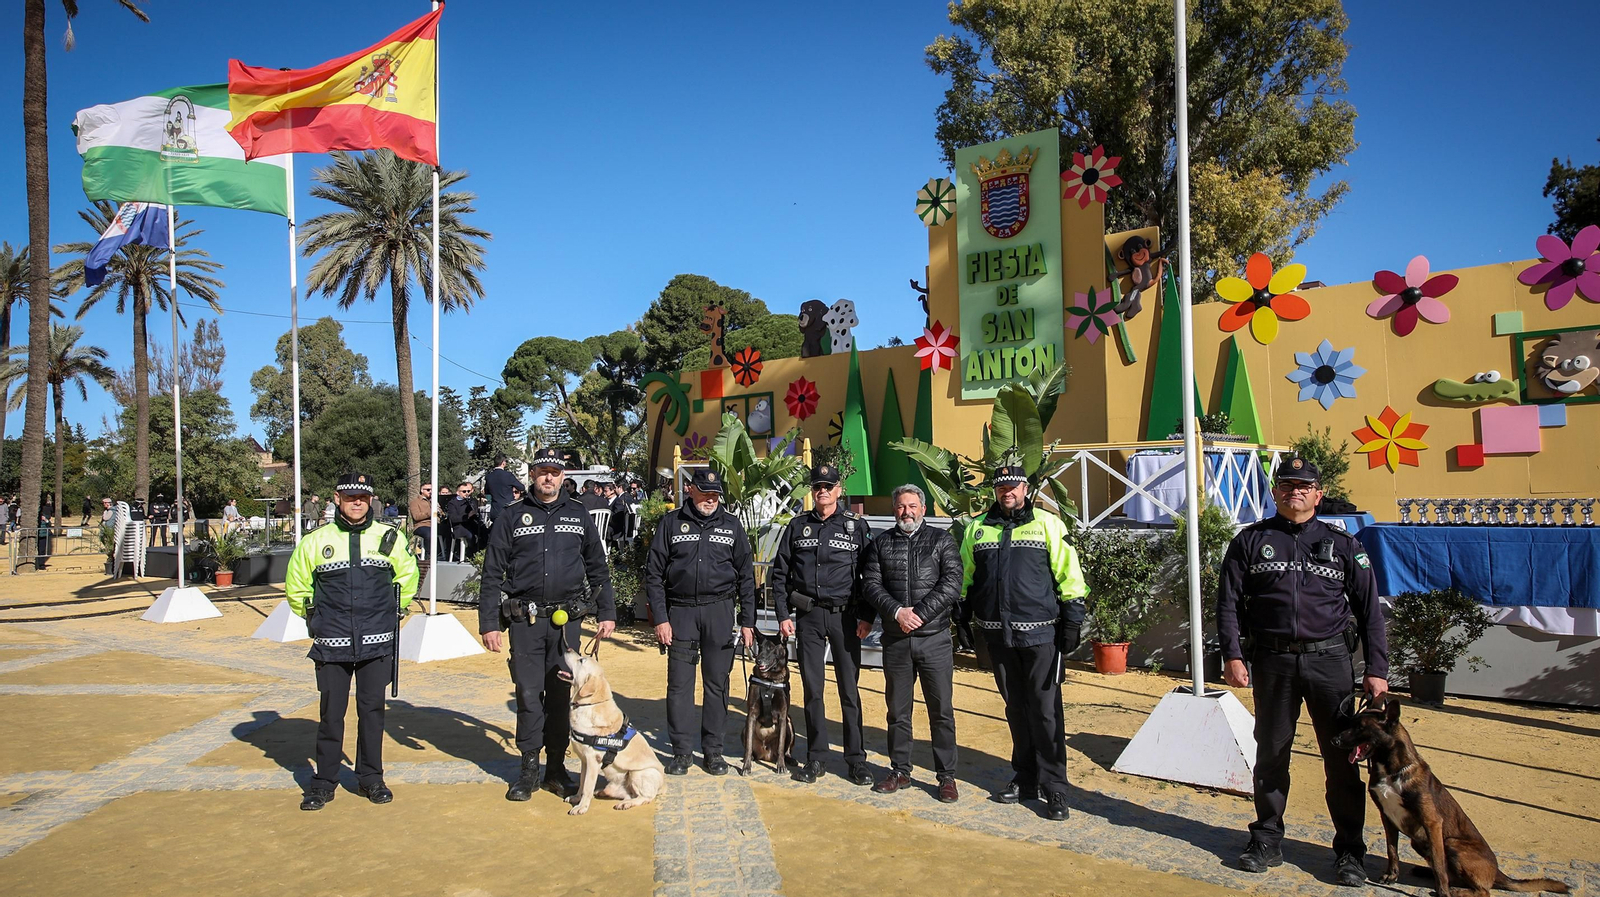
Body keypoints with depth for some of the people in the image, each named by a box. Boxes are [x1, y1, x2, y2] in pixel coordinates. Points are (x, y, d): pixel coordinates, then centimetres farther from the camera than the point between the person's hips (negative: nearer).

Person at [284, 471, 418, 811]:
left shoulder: (389, 537, 1)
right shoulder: (316, 541, 1)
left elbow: (407, 575, 17)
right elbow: (296, 584, 15)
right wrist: (314, 617, 13)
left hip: (377, 643, 0)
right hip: (332, 644, 0)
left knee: (372, 709, 7)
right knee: (331, 713, 5)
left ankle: (371, 778, 19)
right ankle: (323, 782, 18)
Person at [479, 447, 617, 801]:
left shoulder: (578, 516, 8)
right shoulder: (512, 516, 3)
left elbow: (598, 569, 13)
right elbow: (492, 573, 2)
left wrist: (607, 613, 7)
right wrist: (488, 623, -3)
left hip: (566, 620, 1)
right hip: (524, 621, -1)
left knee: (560, 695, 7)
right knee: (529, 695, 3)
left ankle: (556, 769, 19)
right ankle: (529, 769, 16)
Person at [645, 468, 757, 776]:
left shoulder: (731, 525, 7)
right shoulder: (671, 522, 3)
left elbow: (746, 575, 9)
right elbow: (653, 572, 2)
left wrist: (747, 621, 3)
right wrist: (660, 618, -6)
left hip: (719, 611, 1)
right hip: (680, 611, -1)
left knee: (717, 683, 5)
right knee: (679, 684, 1)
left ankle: (713, 750, 17)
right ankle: (682, 751, 13)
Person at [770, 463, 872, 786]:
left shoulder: (856, 526, 3)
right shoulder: (797, 526, 8)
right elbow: (779, 573, 9)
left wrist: (867, 617, -4)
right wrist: (783, 615, 2)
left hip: (845, 617, -2)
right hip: (807, 617, 2)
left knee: (849, 689, 2)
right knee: (812, 689, 7)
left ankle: (856, 759, 11)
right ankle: (815, 759, 16)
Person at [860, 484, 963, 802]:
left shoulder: (941, 540, 3)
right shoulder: (880, 543, 9)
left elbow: (951, 583, -7)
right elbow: (871, 584, 1)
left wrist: (920, 614, -15)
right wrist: (897, 612, -14)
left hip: (935, 638, -2)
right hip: (895, 640, 2)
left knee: (941, 709, 2)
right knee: (897, 709, 11)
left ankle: (947, 776, 13)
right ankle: (900, 771, 24)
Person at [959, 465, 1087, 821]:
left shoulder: (1048, 524, 0)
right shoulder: (977, 528, 10)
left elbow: (1069, 574, -1)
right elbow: (965, 578, 17)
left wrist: (1072, 621, -5)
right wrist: (963, 618, 14)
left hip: (1040, 634, -4)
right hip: (999, 634, 4)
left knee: (1045, 710, -4)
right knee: (1015, 709, 12)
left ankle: (1053, 785, 5)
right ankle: (1026, 777, 23)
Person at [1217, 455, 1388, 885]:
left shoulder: (1342, 545, 8)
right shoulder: (1250, 540, 7)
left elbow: (1369, 610, 8)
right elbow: (1228, 601, 5)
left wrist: (1376, 670, 2)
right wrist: (1232, 655, -5)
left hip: (1329, 660, 0)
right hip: (1272, 661, 1)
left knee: (1342, 757, 2)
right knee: (1270, 754, 10)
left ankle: (1350, 850, 15)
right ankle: (1267, 841, 23)